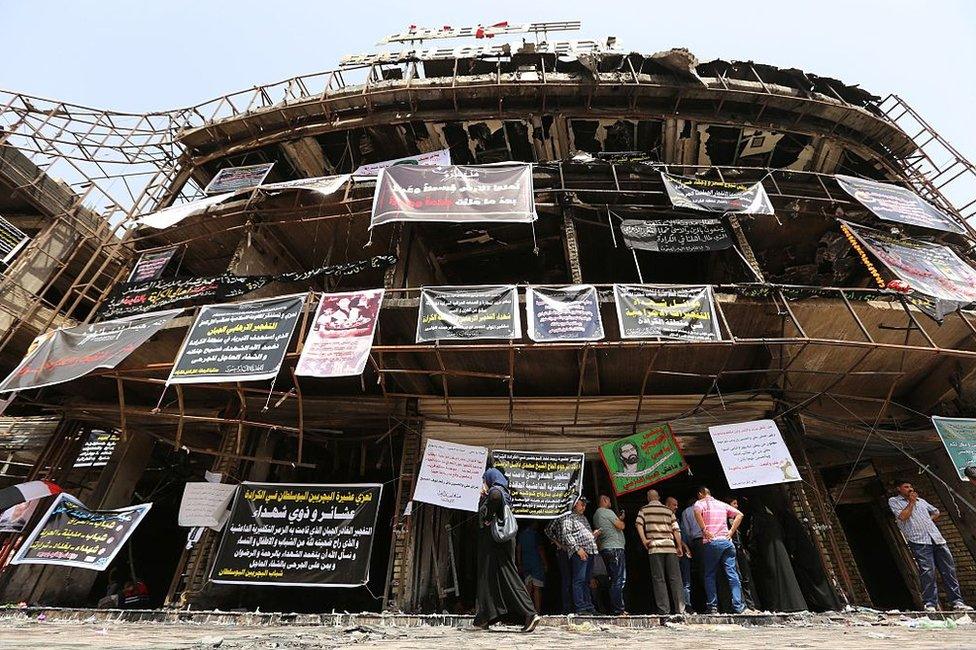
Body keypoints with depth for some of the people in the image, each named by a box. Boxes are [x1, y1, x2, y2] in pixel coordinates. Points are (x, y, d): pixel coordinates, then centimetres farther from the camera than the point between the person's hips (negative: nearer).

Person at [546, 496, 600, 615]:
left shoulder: (583, 518, 25)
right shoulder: (568, 517, -3)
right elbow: (566, 534, -13)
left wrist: (594, 535, 11)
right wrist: (578, 549, -18)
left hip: (589, 552, 9)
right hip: (579, 552, -9)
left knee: (586, 581, 12)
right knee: (579, 580, -8)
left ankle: (589, 606, 16)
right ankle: (580, 608, -5)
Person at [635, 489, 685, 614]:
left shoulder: (644, 510, 9)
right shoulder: (668, 510, 15)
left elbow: (639, 524, -8)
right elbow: (676, 529, 8)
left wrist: (644, 540, -7)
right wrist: (679, 547, 10)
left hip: (655, 547, -2)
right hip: (670, 546, 2)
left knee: (659, 579, 2)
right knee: (675, 578, 7)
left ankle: (663, 609, 0)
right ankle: (680, 608, 6)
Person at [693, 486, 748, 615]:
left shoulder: (700, 503, 2)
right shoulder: (722, 504, 18)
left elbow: (697, 511, -22)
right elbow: (739, 514, 16)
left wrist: (704, 529, -13)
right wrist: (731, 531, 10)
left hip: (711, 542, -4)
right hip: (726, 541, 4)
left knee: (710, 576, 5)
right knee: (732, 574, 5)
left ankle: (712, 606, 5)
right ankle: (738, 606, 3)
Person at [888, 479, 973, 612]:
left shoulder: (920, 500, 24)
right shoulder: (894, 501, 3)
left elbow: (936, 512, 32)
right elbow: (903, 517, -9)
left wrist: (929, 519, 12)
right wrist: (911, 502, -2)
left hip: (936, 538, 6)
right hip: (919, 541, -6)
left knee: (949, 570, 3)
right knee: (927, 572, -12)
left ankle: (957, 601, 10)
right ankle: (930, 604, -9)